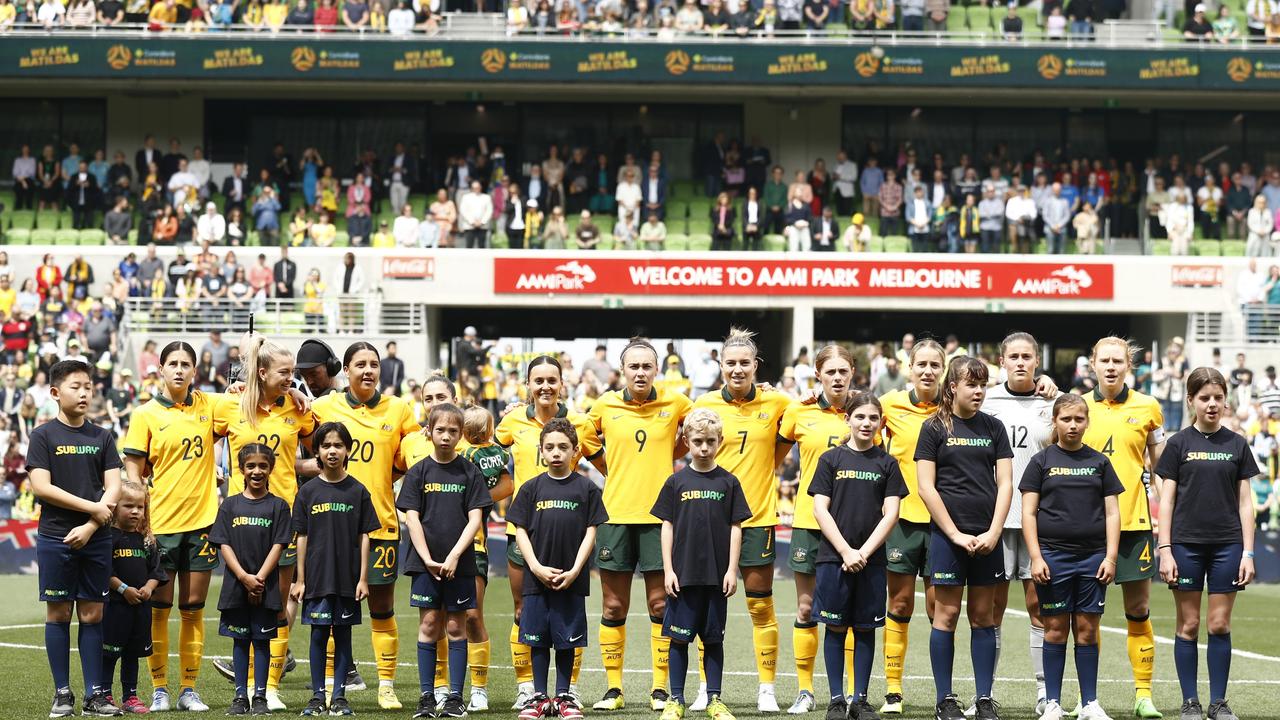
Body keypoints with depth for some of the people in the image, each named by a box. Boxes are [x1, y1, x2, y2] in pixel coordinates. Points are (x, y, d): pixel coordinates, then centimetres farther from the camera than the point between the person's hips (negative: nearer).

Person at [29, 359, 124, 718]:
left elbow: (113, 489, 3)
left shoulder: (102, 437, 9)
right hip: (54, 538, -2)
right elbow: (41, 487, -9)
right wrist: (92, 507, -12)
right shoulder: (43, 436, 0)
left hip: (95, 539, 2)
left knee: (92, 614, 3)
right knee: (58, 613, 1)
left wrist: (89, 527, -11)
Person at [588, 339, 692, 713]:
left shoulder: (675, 402, 0)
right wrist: (612, 468, 11)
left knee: (660, 605, 0)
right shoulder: (605, 405, 2)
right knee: (613, 607, 3)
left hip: (659, 515, -1)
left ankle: (660, 689, 6)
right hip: (615, 513, 1)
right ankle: (613, 689, 10)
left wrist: (672, 452, 11)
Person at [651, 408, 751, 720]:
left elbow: (736, 528, 4)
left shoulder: (728, 482, 3)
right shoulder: (676, 482, 3)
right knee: (679, 637, 2)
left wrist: (732, 570, -2)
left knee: (713, 638, 6)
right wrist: (668, 570, -1)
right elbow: (667, 527, 5)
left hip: (716, 574, 0)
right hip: (683, 574, 0)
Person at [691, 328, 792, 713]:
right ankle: (707, 686, 12)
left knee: (761, 606, 1)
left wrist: (769, 466, 6)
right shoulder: (705, 404, 1)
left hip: (757, 516, -1)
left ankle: (767, 688, 7)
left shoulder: (776, 403, 0)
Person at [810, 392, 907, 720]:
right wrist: (846, 551, -11)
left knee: (865, 628, 4)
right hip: (833, 557, -1)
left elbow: (890, 514, 1)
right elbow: (820, 510, -1)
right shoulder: (831, 459, 4)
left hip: (871, 559, 1)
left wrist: (864, 552, -10)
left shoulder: (887, 464, 6)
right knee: (836, 628, 1)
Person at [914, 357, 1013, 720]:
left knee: (983, 615, 5)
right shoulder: (934, 427, 0)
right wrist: (956, 534, -9)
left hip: (987, 537, 3)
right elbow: (926, 488, -4)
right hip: (947, 534, -3)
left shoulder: (993, 427, 10)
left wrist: (993, 531, -6)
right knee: (946, 614, -2)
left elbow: (1005, 482, 6)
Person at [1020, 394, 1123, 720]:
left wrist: (1110, 557, 0)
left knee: (1087, 630, 3)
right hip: (1053, 556, -1)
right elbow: (1028, 513, 2)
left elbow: (1112, 513, 9)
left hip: (1092, 558, 1)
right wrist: (1036, 557, -7)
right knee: (1055, 629, 1)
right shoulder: (1042, 461, 4)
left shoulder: (1099, 462, 9)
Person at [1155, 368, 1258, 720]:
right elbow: (1166, 500, 1)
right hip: (1186, 544, -1)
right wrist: (1164, 549, -6)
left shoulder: (1237, 444, 6)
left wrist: (1248, 552, 1)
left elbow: (1245, 502, 7)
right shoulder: (1179, 444, 1)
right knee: (1188, 625, 2)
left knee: (1220, 626, 2)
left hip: (1226, 545, 1)